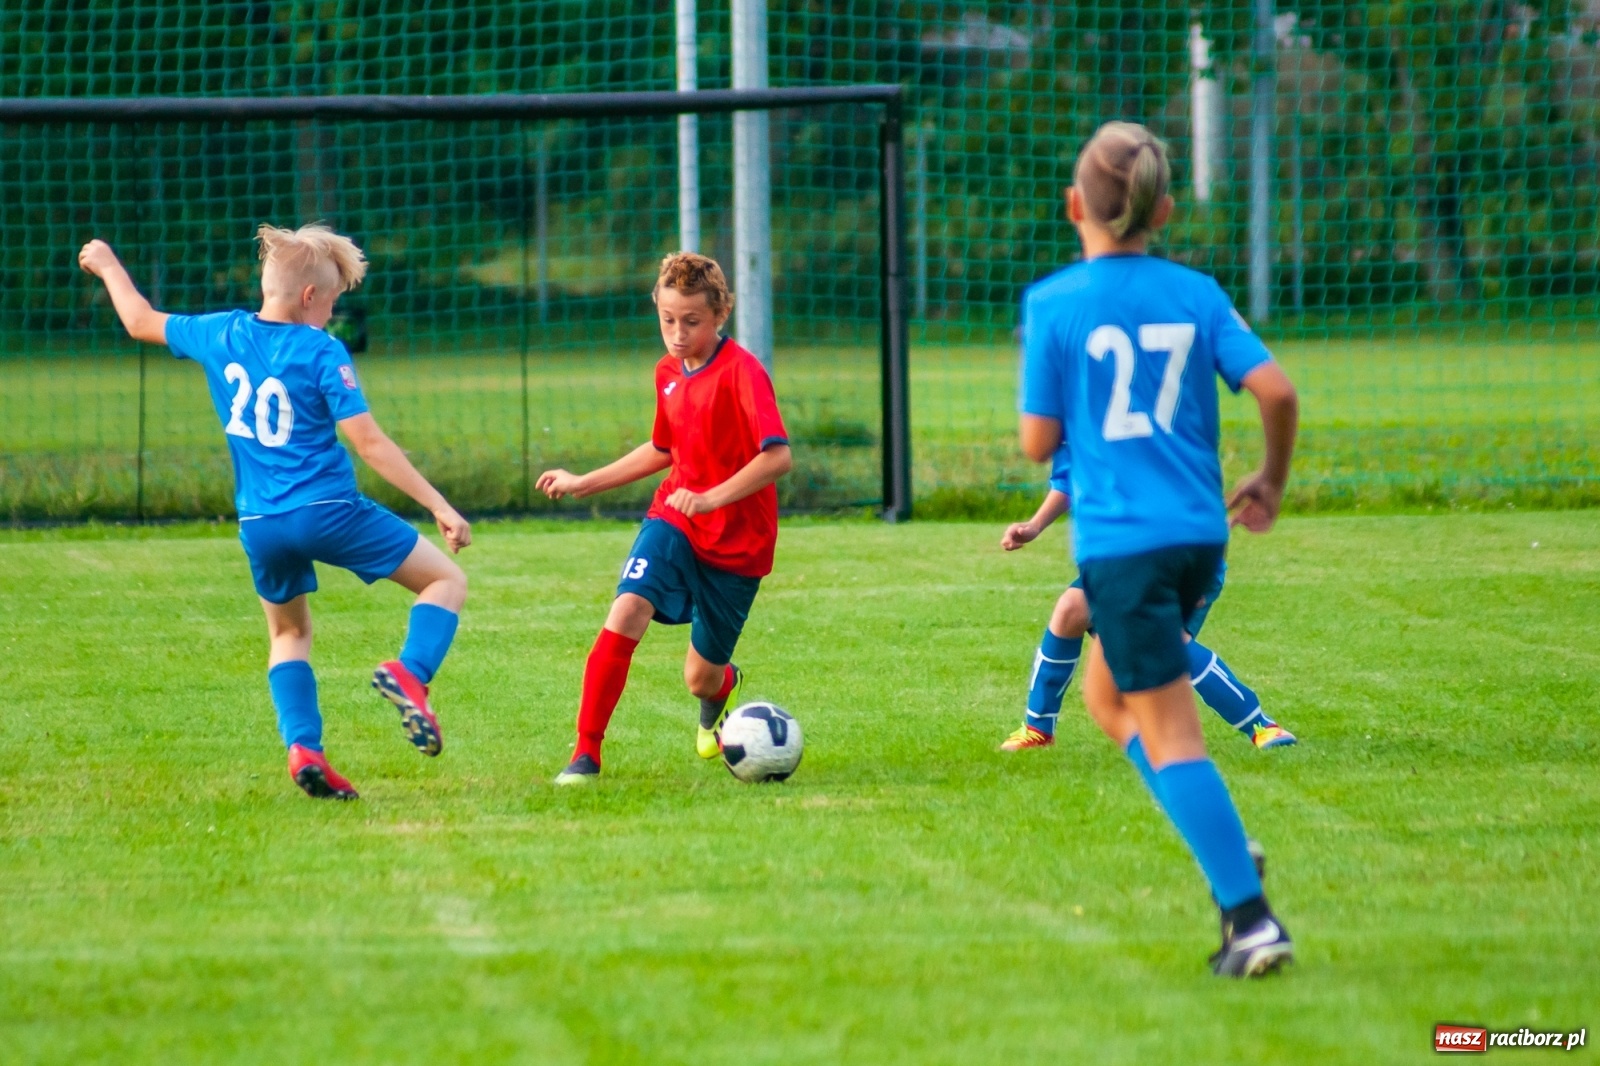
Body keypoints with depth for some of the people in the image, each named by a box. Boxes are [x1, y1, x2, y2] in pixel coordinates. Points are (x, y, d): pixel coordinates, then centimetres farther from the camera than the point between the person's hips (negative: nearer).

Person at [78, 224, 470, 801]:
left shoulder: (220, 336, 5)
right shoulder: (321, 353, -10)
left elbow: (141, 322, 22)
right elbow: (369, 443, -15)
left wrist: (108, 267, 42)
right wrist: (439, 506, -13)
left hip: (259, 525, 5)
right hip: (329, 512, -5)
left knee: (289, 633, 26)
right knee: (447, 581, 4)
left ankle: (303, 747, 4)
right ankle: (409, 674, -22)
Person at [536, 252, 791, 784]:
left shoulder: (741, 371, -17)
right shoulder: (668, 373, 5)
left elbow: (778, 456, -27)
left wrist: (711, 498, -35)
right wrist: (585, 483, 23)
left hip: (737, 540, -4)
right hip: (673, 520, 4)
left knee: (701, 677, 5)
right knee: (627, 611, -24)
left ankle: (722, 688, 46)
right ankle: (586, 754, -19)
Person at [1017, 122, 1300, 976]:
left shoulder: (1054, 302, -7)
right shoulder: (1196, 294, 4)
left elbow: (1038, 441, -6)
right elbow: (1275, 389, -4)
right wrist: (1272, 480, 13)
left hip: (1121, 542, -5)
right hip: (1200, 531, 5)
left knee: (1170, 731, -4)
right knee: (1107, 697, 24)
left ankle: (1250, 916, -10)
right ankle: (1226, 853, 11)